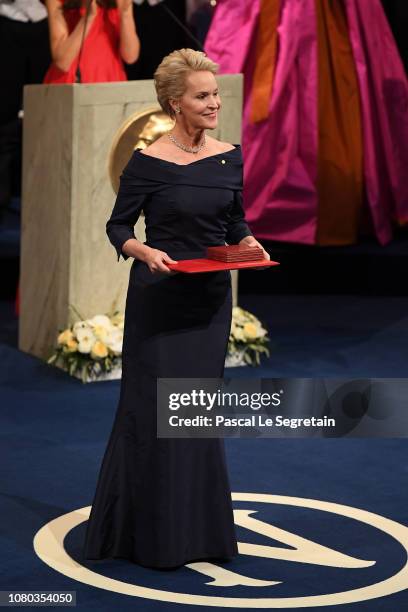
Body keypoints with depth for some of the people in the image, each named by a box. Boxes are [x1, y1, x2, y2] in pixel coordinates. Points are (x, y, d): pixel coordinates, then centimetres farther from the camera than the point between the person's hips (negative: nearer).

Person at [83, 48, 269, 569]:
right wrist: (144, 252, -22)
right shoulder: (148, 163, -11)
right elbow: (117, 226, -4)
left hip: (212, 297, 5)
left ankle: (197, 528, 21)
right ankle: (150, 533, 10)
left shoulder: (229, 157, 3)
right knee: (153, 408, -1)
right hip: (160, 297, -5)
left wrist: (249, 244, -6)